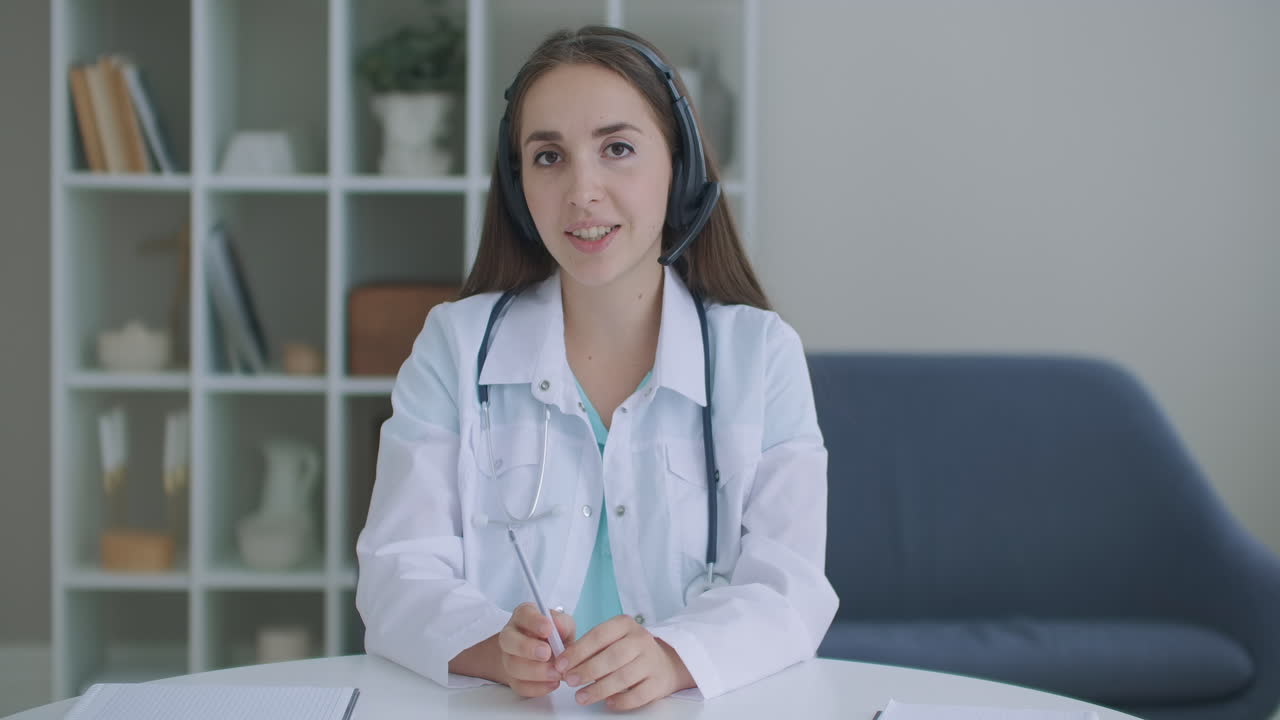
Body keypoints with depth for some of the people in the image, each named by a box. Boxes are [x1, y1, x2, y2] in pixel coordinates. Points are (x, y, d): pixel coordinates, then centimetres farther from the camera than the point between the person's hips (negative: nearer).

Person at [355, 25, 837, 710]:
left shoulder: (764, 354, 6)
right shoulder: (454, 345, 8)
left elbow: (788, 587, -3)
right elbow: (400, 570, -1)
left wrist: (673, 655, -24)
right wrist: (494, 648, -22)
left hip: (698, 707, -1)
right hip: (494, 709, 1)